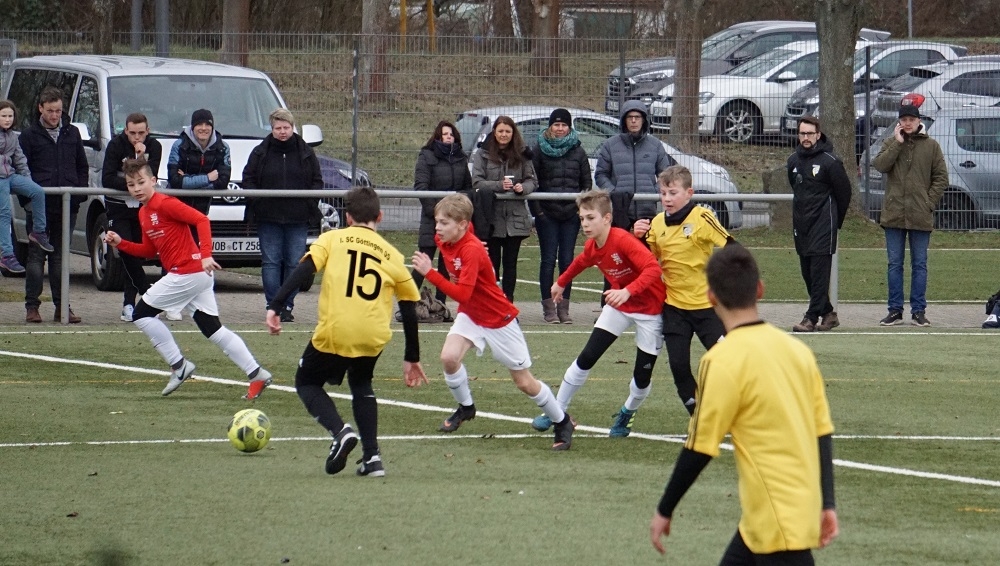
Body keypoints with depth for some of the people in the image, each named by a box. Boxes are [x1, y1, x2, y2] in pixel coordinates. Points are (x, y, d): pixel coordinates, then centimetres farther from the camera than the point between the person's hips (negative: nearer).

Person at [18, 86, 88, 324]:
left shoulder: (72, 133, 12)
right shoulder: (29, 135, 0)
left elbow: (82, 167, 18)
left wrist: (80, 193, 4)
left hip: (67, 206, 3)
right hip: (41, 206, -3)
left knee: (60, 257, 9)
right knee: (36, 255, -1)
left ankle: (62, 306, 11)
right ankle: (32, 306, 1)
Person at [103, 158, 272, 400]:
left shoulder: (165, 204, -12)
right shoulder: (143, 213, 17)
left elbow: (201, 220, -20)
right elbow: (149, 251, 23)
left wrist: (206, 254, -29)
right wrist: (120, 243, 10)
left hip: (186, 274, -10)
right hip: (197, 276, 10)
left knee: (142, 314, -1)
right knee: (213, 329, 9)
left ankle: (179, 366, 1)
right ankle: (256, 374, 7)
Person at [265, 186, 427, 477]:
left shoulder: (333, 239, 10)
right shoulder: (392, 255, 16)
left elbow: (303, 270, -7)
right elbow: (409, 310, 17)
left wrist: (275, 307, -10)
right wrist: (412, 359, 25)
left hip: (334, 332, -3)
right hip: (374, 336, 3)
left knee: (307, 382, 20)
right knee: (362, 386, 30)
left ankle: (340, 431, -6)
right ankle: (372, 457, 16)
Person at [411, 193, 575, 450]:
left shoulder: (472, 251, -30)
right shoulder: (444, 240, -7)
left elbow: (462, 294, -37)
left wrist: (429, 273, -40)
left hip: (499, 318, -7)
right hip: (470, 314, 7)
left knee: (524, 382, 1)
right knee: (449, 356, -18)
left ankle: (562, 422, 21)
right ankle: (466, 408, 7)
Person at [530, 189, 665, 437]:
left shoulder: (623, 241, -29)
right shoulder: (592, 248, -5)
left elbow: (653, 268, -40)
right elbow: (581, 262, 21)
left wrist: (627, 291, -53)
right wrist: (561, 282, 35)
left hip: (649, 307, -6)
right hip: (618, 306, 6)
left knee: (643, 374, -2)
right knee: (586, 358, 0)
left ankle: (628, 413, 27)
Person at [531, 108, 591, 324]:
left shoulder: (578, 152, 9)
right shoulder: (540, 151, 3)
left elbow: (587, 183, 12)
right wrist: (536, 210, -7)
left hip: (571, 215, 2)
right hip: (547, 215, -2)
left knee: (567, 260, 1)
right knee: (548, 259, -2)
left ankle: (564, 306, 6)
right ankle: (548, 306, 2)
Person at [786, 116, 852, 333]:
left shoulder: (830, 162, -9)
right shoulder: (793, 161, 9)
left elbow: (844, 192, -2)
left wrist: (836, 220, 5)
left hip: (823, 225, -7)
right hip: (801, 225, 7)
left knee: (819, 272, -10)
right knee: (807, 273, 8)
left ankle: (812, 318, -13)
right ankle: (828, 314, 19)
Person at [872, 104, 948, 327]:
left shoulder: (931, 146, 4)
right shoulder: (890, 143, 7)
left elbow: (941, 178, 5)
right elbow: (880, 165, -10)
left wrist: (929, 202, -5)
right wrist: (898, 143, -12)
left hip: (921, 216, -1)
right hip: (894, 214, 1)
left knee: (919, 265, 4)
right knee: (894, 264, 5)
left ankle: (919, 310, 8)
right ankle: (895, 310, 10)